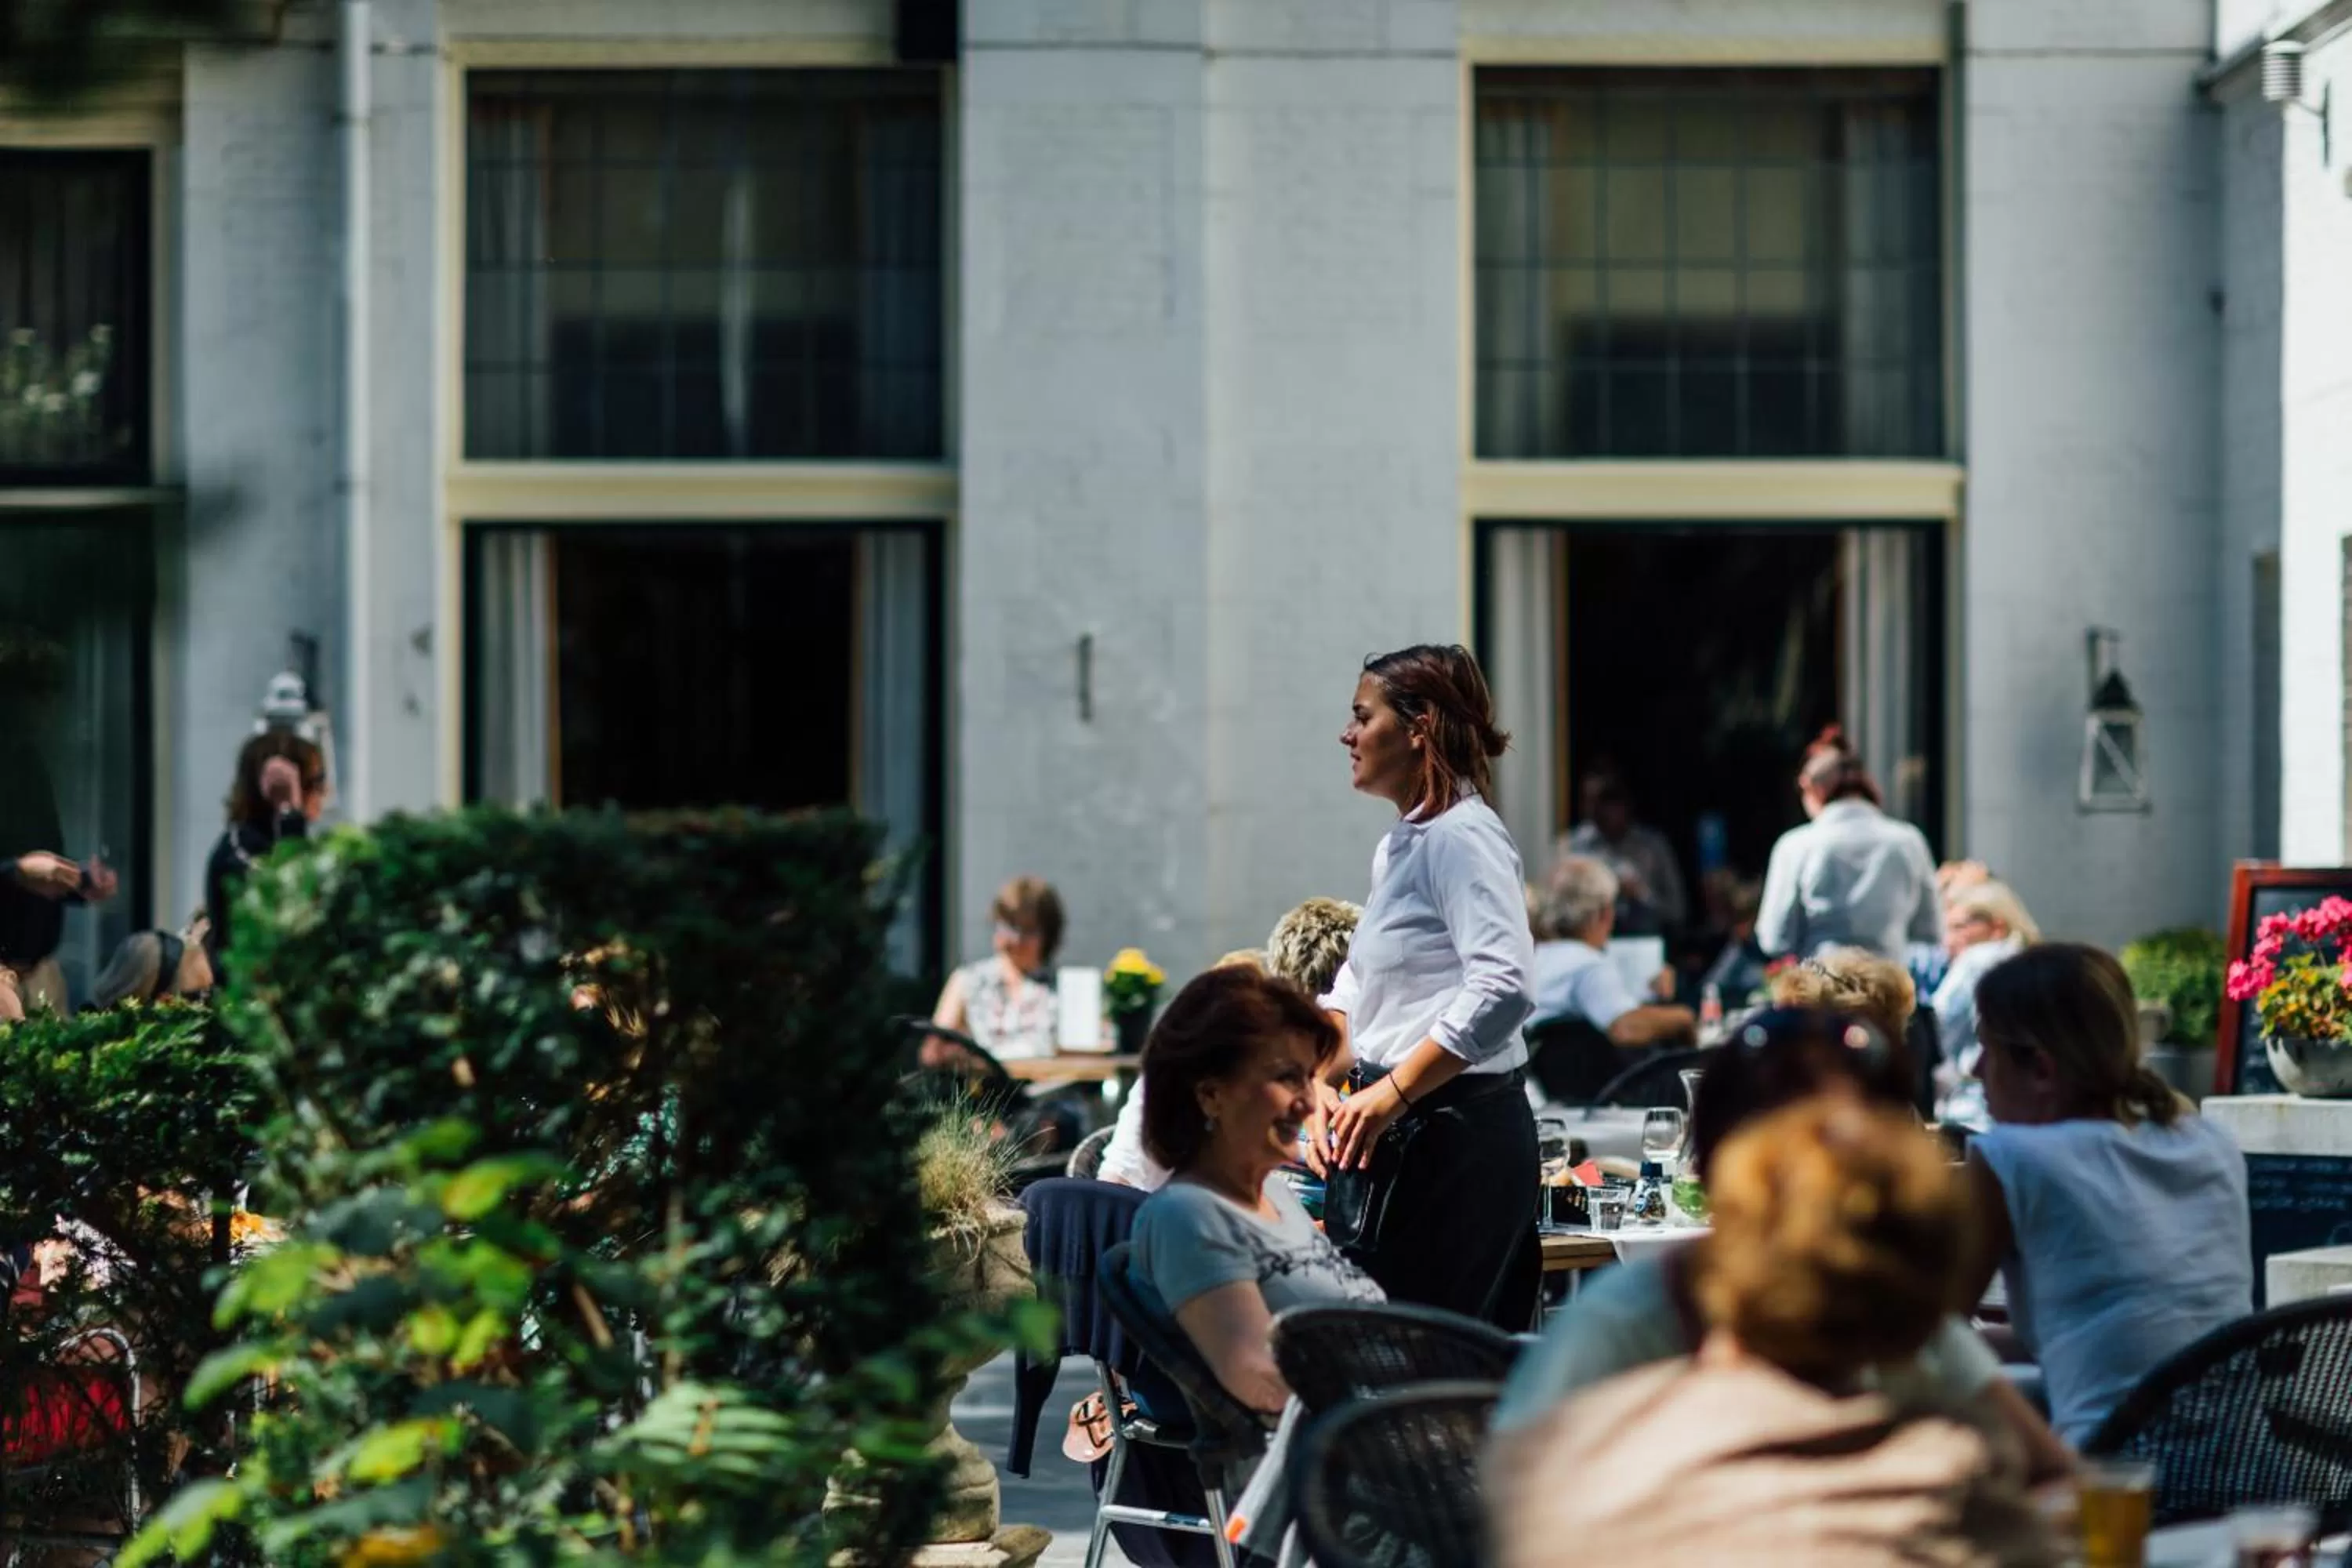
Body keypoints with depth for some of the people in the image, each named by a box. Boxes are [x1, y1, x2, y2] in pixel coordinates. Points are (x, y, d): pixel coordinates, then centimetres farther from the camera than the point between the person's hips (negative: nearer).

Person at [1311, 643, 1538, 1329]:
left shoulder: (1462, 836, -13)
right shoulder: (1398, 845, 19)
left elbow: (1502, 988, -25)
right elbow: (1353, 987, 24)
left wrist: (1393, 1093, -21)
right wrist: (1326, 1084, 6)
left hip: (1457, 1136, -10)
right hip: (1396, 1136, 10)